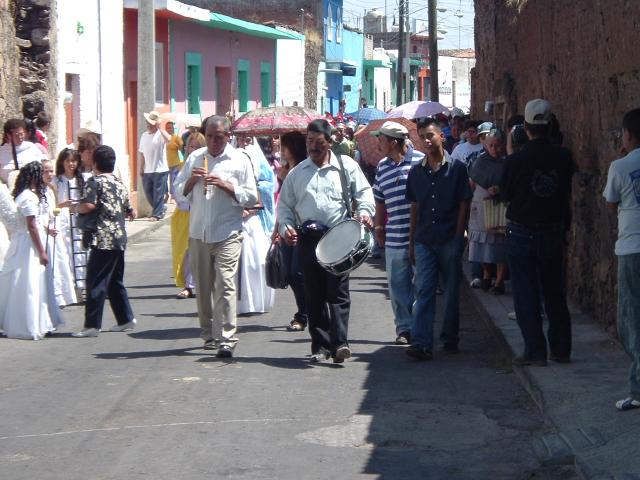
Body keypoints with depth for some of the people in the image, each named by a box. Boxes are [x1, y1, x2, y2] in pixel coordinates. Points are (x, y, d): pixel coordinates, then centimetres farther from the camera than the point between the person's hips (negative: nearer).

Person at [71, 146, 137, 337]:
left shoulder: (95, 182, -7)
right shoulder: (119, 183, 15)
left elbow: (89, 205, -22)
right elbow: (130, 212, 21)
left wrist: (75, 208, -4)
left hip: (103, 240, -8)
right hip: (120, 238, 8)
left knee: (95, 282, -6)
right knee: (115, 281, 19)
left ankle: (92, 325, -8)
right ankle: (126, 319, 22)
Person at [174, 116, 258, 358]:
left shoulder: (240, 161, 2)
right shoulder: (195, 158, 11)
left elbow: (251, 197, -2)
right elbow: (178, 191, 11)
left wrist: (226, 186, -15)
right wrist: (192, 180, -8)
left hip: (227, 234, -4)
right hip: (198, 233, 4)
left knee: (225, 284, -13)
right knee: (203, 287, 10)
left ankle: (226, 339, -14)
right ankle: (208, 334, 24)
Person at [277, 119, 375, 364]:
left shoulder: (346, 166, 6)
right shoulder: (297, 173, 14)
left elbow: (364, 192, 6)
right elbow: (285, 205, 17)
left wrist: (364, 212, -13)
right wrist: (286, 226, 0)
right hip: (308, 239, 3)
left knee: (338, 292, -11)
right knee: (314, 295, 4)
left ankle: (339, 343, -15)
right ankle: (320, 346, 10)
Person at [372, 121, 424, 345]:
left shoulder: (421, 161, -6)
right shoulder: (382, 167, 10)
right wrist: (379, 226, 17)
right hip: (395, 238, 5)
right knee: (398, 285, 6)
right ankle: (404, 327, 14)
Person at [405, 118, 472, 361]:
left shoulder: (457, 168, -1)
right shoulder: (416, 172, 9)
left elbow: (464, 205, -1)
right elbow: (415, 208, 14)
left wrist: (458, 238, -7)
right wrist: (411, 242, 11)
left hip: (450, 240, -2)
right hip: (424, 241, 2)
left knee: (451, 292, 7)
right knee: (424, 291, -6)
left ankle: (450, 339, 20)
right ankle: (421, 343, -12)